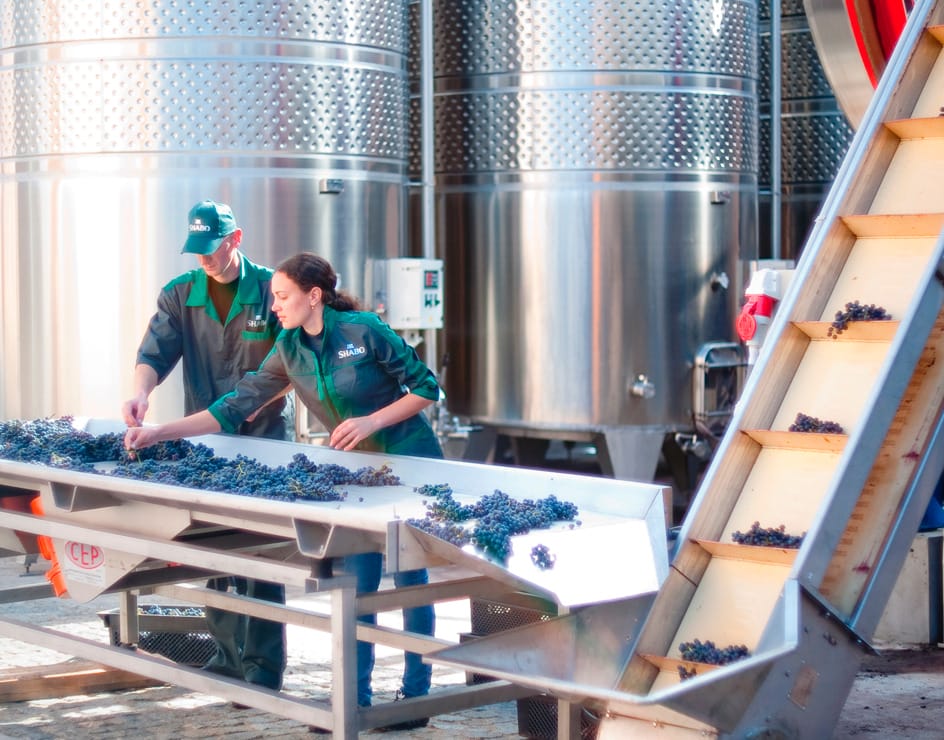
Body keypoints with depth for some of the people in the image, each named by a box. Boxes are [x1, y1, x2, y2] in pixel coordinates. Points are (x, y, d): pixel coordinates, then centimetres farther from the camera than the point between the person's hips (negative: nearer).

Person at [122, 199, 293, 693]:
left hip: (265, 437, -4)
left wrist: (261, 395, -20)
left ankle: (263, 666, 2)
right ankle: (227, 654, 23)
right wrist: (141, 392, -27)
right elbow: (155, 352, -7)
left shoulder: (270, 289, -4)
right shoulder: (180, 295, 4)